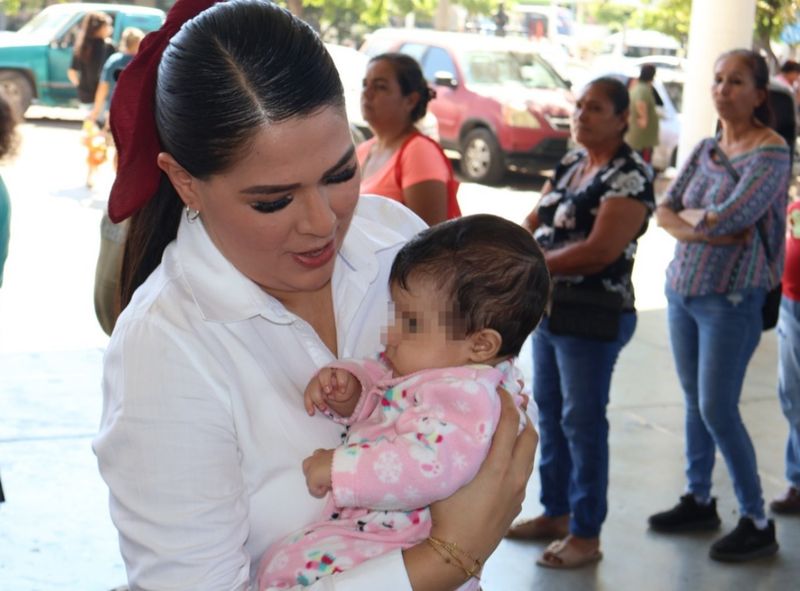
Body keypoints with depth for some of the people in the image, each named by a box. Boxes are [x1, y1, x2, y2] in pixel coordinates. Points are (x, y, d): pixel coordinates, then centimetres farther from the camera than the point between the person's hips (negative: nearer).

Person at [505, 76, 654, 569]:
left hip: (594, 318, -9)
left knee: (583, 422, 0)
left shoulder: (630, 176, -15)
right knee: (549, 412, 16)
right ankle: (556, 513, 32)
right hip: (548, 308, 9)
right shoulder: (570, 164, 12)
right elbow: (537, 220, 11)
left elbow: (599, 251, -23)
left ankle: (586, 535, 12)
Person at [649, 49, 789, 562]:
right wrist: (704, 228, -15)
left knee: (718, 410, -5)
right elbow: (664, 211, 3)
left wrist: (687, 215, -5)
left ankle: (757, 522, 8)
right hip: (682, 289, 7)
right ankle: (699, 500, 29)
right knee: (695, 402, 14)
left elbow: (726, 218, -24)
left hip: (731, 298, -7)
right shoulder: (707, 148, 9)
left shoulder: (771, 152, -13)